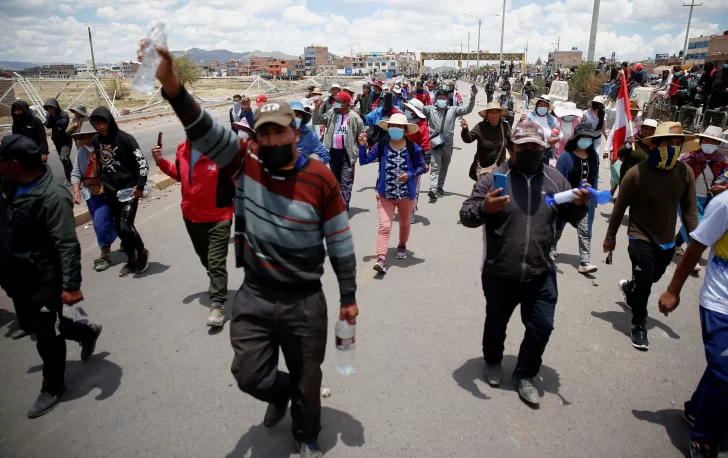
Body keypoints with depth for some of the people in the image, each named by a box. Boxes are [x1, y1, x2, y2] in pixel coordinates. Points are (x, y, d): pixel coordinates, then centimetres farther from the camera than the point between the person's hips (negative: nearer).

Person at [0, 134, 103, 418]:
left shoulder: (53, 198, -26)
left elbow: (68, 246, -29)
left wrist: (71, 285, -32)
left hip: (43, 280, -9)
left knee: (46, 334, 7)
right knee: (34, 326, 24)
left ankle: (53, 388, 28)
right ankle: (86, 332, 46)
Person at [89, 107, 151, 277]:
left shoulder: (125, 138, -13)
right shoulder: (96, 140, 5)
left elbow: (142, 163, -15)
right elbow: (100, 163, 18)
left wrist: (140, 186, -20)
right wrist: (102, 182, 16)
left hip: (129, 189, -6)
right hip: (111, 192, 6)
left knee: (126, 226, -14)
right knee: (119, 228, 9)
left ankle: (142, 252, 12)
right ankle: (131, 259, 25)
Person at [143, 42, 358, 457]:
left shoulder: (321, 178, -13)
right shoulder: (246, 162, -6)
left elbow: (341, 242, -6)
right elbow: (204, 130, -21)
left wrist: (349, 297, -1)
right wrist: (172, 85, -40)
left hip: (305, 302, -2)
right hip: (254, 297, 2)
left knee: (307, 380, 16)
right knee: (250, 376, 12)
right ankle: (280, 394, 49)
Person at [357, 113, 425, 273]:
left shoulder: (413, 148, -10)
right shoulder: (381, 146, -6)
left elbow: (421, 167, -2)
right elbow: (364, 161, -4)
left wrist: (410, 174, -19)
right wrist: (362, 146, -19)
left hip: (406, 194, 1)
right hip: (385, 194, -1)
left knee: (405, 224, 22)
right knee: (384, 226, -9)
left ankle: (402, 245, 49)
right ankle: (381, 259, -14)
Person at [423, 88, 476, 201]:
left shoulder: (453, 110, 9)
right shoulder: (430, 109, 7)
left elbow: (467, 109, 4)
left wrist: (472, 98, -9)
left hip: (448, 144, 3)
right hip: (435, 143, -3)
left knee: (444, 168, 15)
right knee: (435, 167, -13)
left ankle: (440, 187, 30)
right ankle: (433, 189, -23)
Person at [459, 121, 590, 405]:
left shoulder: (555, 179, 1)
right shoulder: (494, 178, -10)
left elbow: (571, 217, 12)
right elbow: (466, 216, -11)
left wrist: (579, 205, -11)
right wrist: (484, 208, -32)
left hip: (541, 274, 3)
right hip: (499, 274, -2)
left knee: (541, 327, 11)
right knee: (496, 324, 17)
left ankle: (525, 375, 35)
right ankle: (493, 362, 47)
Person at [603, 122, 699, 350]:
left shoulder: (686, 172, -9)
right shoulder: (637, 173, -21)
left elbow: (689, 208, -1)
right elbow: (619, 208, -11)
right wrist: (610, 237, -4)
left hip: (667, 241, 5)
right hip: (641, 239, -5)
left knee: (651, 279, 24)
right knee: (644, 285, -4)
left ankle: (628, 288, 58)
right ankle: (639, 325, 20)